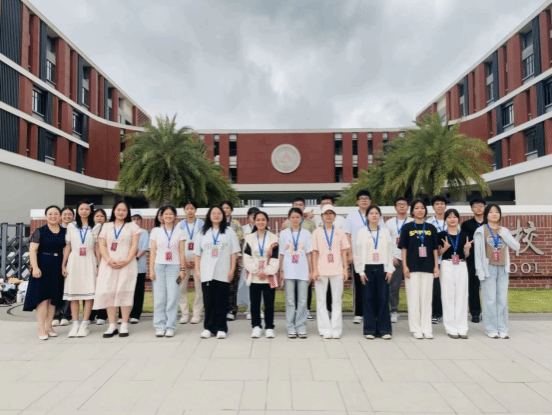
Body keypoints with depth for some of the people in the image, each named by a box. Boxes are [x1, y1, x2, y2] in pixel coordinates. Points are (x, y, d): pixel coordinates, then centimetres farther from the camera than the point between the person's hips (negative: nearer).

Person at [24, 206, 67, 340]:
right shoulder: (40, 231, -2)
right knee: (42, 296, -3)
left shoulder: (64, 232, 7)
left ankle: (49, 327, 18)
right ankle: (41, 329, 3)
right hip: (43, 267, -3)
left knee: (53, 298, 8)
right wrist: (35, 267, -16)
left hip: (58, 268, 3)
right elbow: (32, 250, -7)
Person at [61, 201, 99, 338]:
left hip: (89, 262, -1)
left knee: (89, 293, -4)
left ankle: (85, 324, 3)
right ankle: (75, 324, 8)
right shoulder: (71, 227, 11)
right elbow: (67, 247, 10)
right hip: (74, 262, 1)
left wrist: (99, 265, 1)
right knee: (73, 293, 1)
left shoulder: (95, 228, 9)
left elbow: (97, 248, 7)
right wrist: (63, 265, 4)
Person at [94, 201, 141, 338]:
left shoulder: (133, 226, 10)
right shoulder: (106, 226, 16)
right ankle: (112, 325, 5)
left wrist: (127, 261, -14)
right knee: (109, 293, -2)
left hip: (127, 264, -2)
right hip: (109, 265, 2)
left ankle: (124, 326, -1)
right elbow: (102, 245, 6)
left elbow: (134, 245, 0)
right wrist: (109, 260, -11)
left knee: (124, 293, -7)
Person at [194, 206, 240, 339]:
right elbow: (197, 253, 11)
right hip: (207, 273, 2)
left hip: (223, 273, -1)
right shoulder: (203, 233, 12)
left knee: (221, 301, 0)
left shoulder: (229, 231, 7)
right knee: (208, 301, 2)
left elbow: (234, 252, 4)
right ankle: (208, 327, 13)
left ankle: (220, 328, 9)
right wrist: (197, 270, 4)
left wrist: (232, 269, -3)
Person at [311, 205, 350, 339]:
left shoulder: (340, 232, 9)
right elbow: (314, 252, 4)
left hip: (337, 271, 1)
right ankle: (325, 329, 9)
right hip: (321, 271, 0)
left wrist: (345, 269, 2)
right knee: (321, 301, 2)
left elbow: (343, 252, 9)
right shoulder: (317, 232, 6)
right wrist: (314, 270, -3)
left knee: (337, 300, 3)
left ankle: (336, 329, 10)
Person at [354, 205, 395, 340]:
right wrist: (361, 271, -4)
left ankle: (384, 330, 8)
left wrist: (389, 270, 0)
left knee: (383, 299, 0)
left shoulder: (385, 232, 9)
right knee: (368, 299, 1)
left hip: (382, 268, 1)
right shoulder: (361, 232, 3)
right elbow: (357, 253, 1)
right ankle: (370, 330, 9)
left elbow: (390, 251, 7)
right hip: (367, 268, -1)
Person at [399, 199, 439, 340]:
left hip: (428, 267, 2)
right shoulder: (407, 228, 3)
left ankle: (426, 328, 14)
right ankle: (416, 329, 10)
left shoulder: (431, 228, 8)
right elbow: (404, 248, 1)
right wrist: (404, 266, -6)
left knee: (426, 297, 6)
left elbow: (435, 249, 9)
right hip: (412, 267, -2)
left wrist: (436, 266, 3)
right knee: (413, 297, 2)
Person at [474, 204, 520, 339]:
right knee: (490, 300, -3)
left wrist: (504, 235, -5)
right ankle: (491, 329, 6)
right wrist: (480, 271, -10)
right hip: (489, 268, -4)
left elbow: (516, 246, 4)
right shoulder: (481, 231, -1)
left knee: (503, 300, 6)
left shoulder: (504, 231, 13)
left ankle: (502, 329, 14)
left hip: (502, 268, 4)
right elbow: (478, 252, -4)